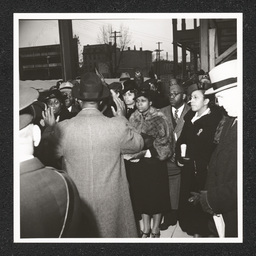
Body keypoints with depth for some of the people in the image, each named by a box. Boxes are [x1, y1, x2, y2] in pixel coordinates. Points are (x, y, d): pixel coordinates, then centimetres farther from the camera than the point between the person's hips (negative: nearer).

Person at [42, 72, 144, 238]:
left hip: (77, 201, 0)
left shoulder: (63, 128, -17)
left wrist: (51, 129, 14)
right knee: (111, 233, 22)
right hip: (111, 200, 0)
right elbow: (138, 144, 1)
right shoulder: (118, 125, -18)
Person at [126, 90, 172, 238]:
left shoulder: (159, 118, -9)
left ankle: (155, 229, 24)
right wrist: (130, 153, -4)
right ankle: (146, 228, 27)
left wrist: (145, 152, -21)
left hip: (154, 162, -4)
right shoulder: (133, 119, 5)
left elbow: (163, 144, -13)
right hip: (137, 163, 4)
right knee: (141, 195, 11)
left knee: (156, 195, 7)